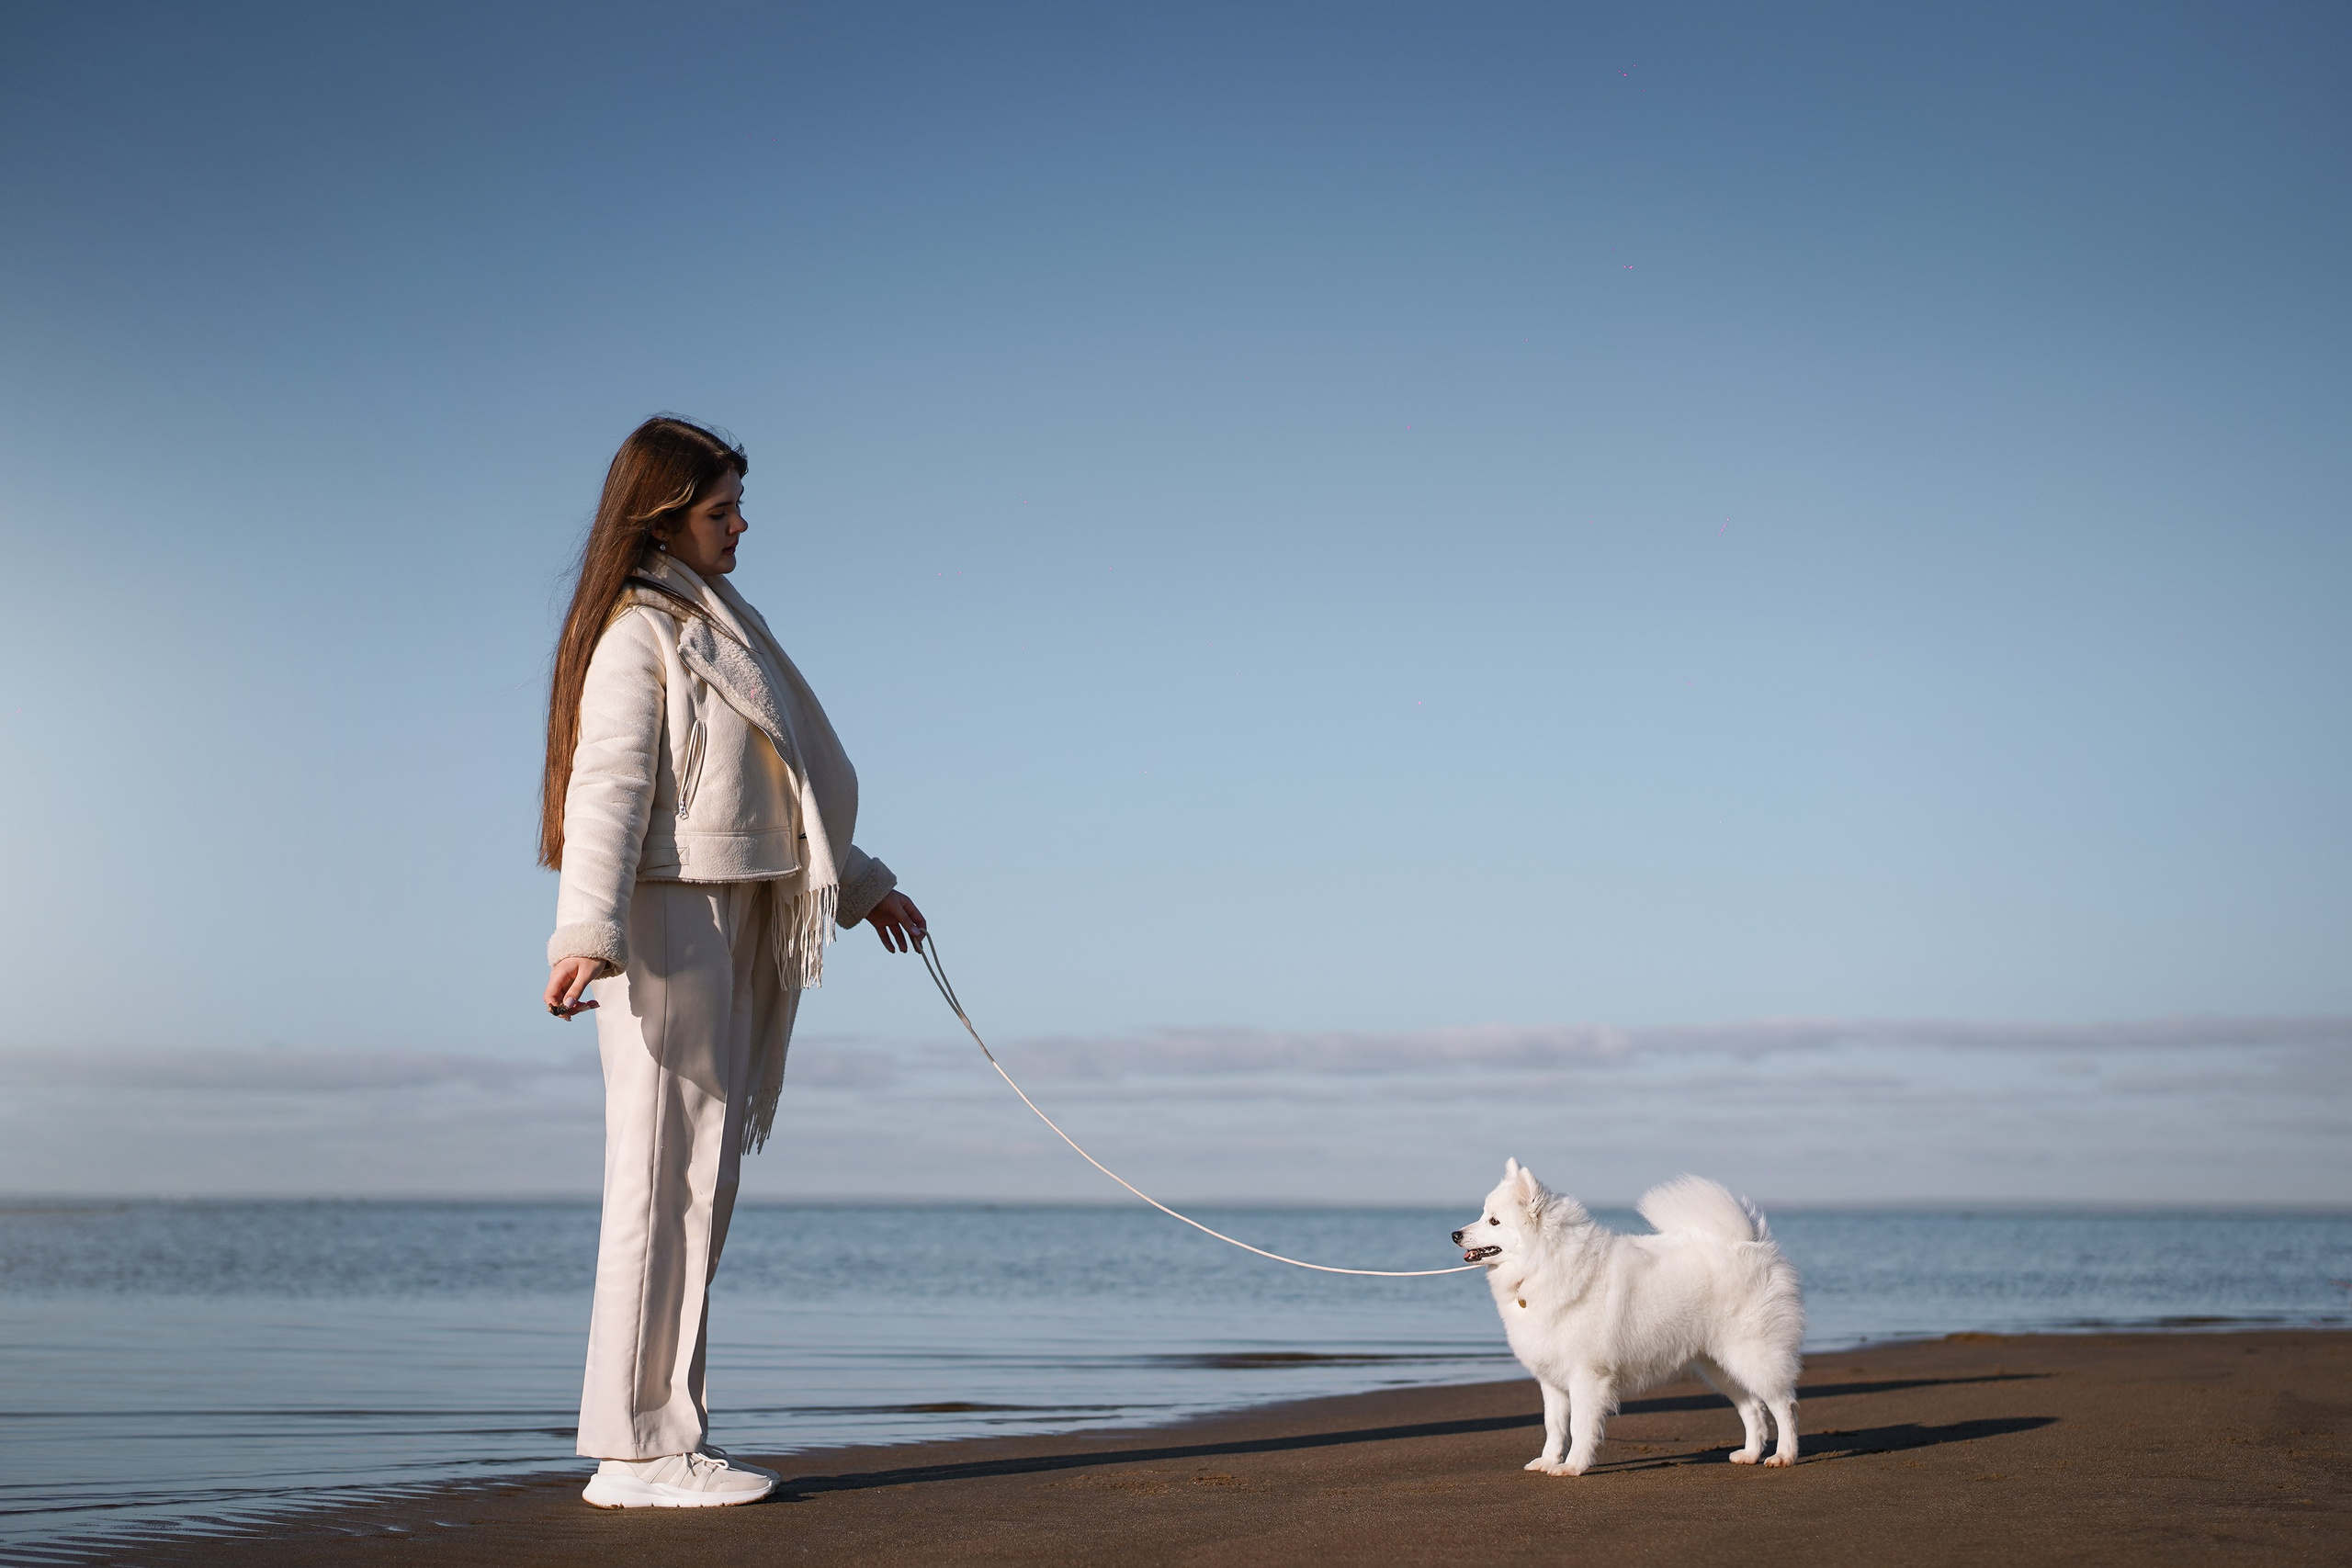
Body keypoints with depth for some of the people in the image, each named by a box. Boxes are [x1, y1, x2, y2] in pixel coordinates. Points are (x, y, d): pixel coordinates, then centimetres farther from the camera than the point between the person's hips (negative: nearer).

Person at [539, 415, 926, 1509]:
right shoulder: (636, 636, -9)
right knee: (664, 1184, -9)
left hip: (733, 924, 10)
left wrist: (856, 881, 32)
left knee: (702, 1186, 9)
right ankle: (635, 1449, -6)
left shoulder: (714, 624, 21)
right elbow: (606, 790, -20)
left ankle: (668, 1434, 14)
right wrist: (586, 936, -31)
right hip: (668, 924, -9)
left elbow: (778, 785, 29)